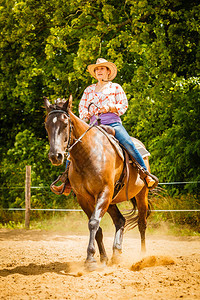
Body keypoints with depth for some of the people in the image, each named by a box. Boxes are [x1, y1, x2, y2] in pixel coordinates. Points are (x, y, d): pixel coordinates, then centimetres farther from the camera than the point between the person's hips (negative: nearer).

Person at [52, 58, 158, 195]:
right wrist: (88, 113, 0)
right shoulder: (89, 90, 23)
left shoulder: (115, 87, 14)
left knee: (128, 144, -28)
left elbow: (124, 105, 8)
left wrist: (110, 108, -10)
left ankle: (146, 174, -19)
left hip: (113, 123, -3)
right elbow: (82, 108, 23)